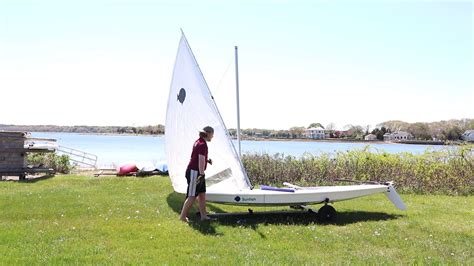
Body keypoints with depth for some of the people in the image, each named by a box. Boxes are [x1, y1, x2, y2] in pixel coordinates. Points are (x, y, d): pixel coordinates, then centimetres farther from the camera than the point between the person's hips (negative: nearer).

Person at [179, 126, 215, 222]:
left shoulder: (199, 142, 12)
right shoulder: (203, 144, -18)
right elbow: (201, 161, -25)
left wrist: (207, 160, 10)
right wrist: (202, 174, -25)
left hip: (197, 172, 10)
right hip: (194, 172, -10)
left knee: (202, 194, 12)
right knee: (192, 196, -5)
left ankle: (203, 215, 17)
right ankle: (182, 216, 2)